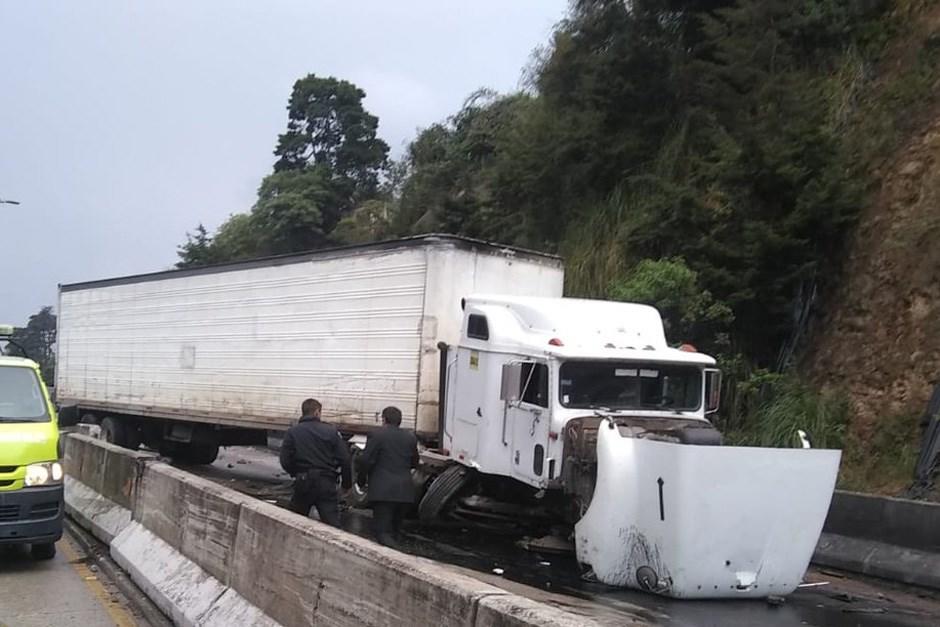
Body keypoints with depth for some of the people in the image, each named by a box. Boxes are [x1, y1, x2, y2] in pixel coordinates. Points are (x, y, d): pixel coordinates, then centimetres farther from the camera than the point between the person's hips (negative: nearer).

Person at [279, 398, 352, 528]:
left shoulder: (292, 432, -1)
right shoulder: (331, 431, -1)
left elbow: (285, 461, -3)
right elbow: (344, 460, -2)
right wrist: (347, 483, 10)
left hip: (303, 483, 1)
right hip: (327, 484, 0)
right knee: (332, 523, -2)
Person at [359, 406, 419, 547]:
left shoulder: (376, 435, -6)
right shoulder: (411, 438, 9)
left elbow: (367, 460, -9)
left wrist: (361, 478, 9)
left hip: (382, 489, -5)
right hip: (405, 491, 5)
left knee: (382, 531, -7)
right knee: (394, 529, 16)